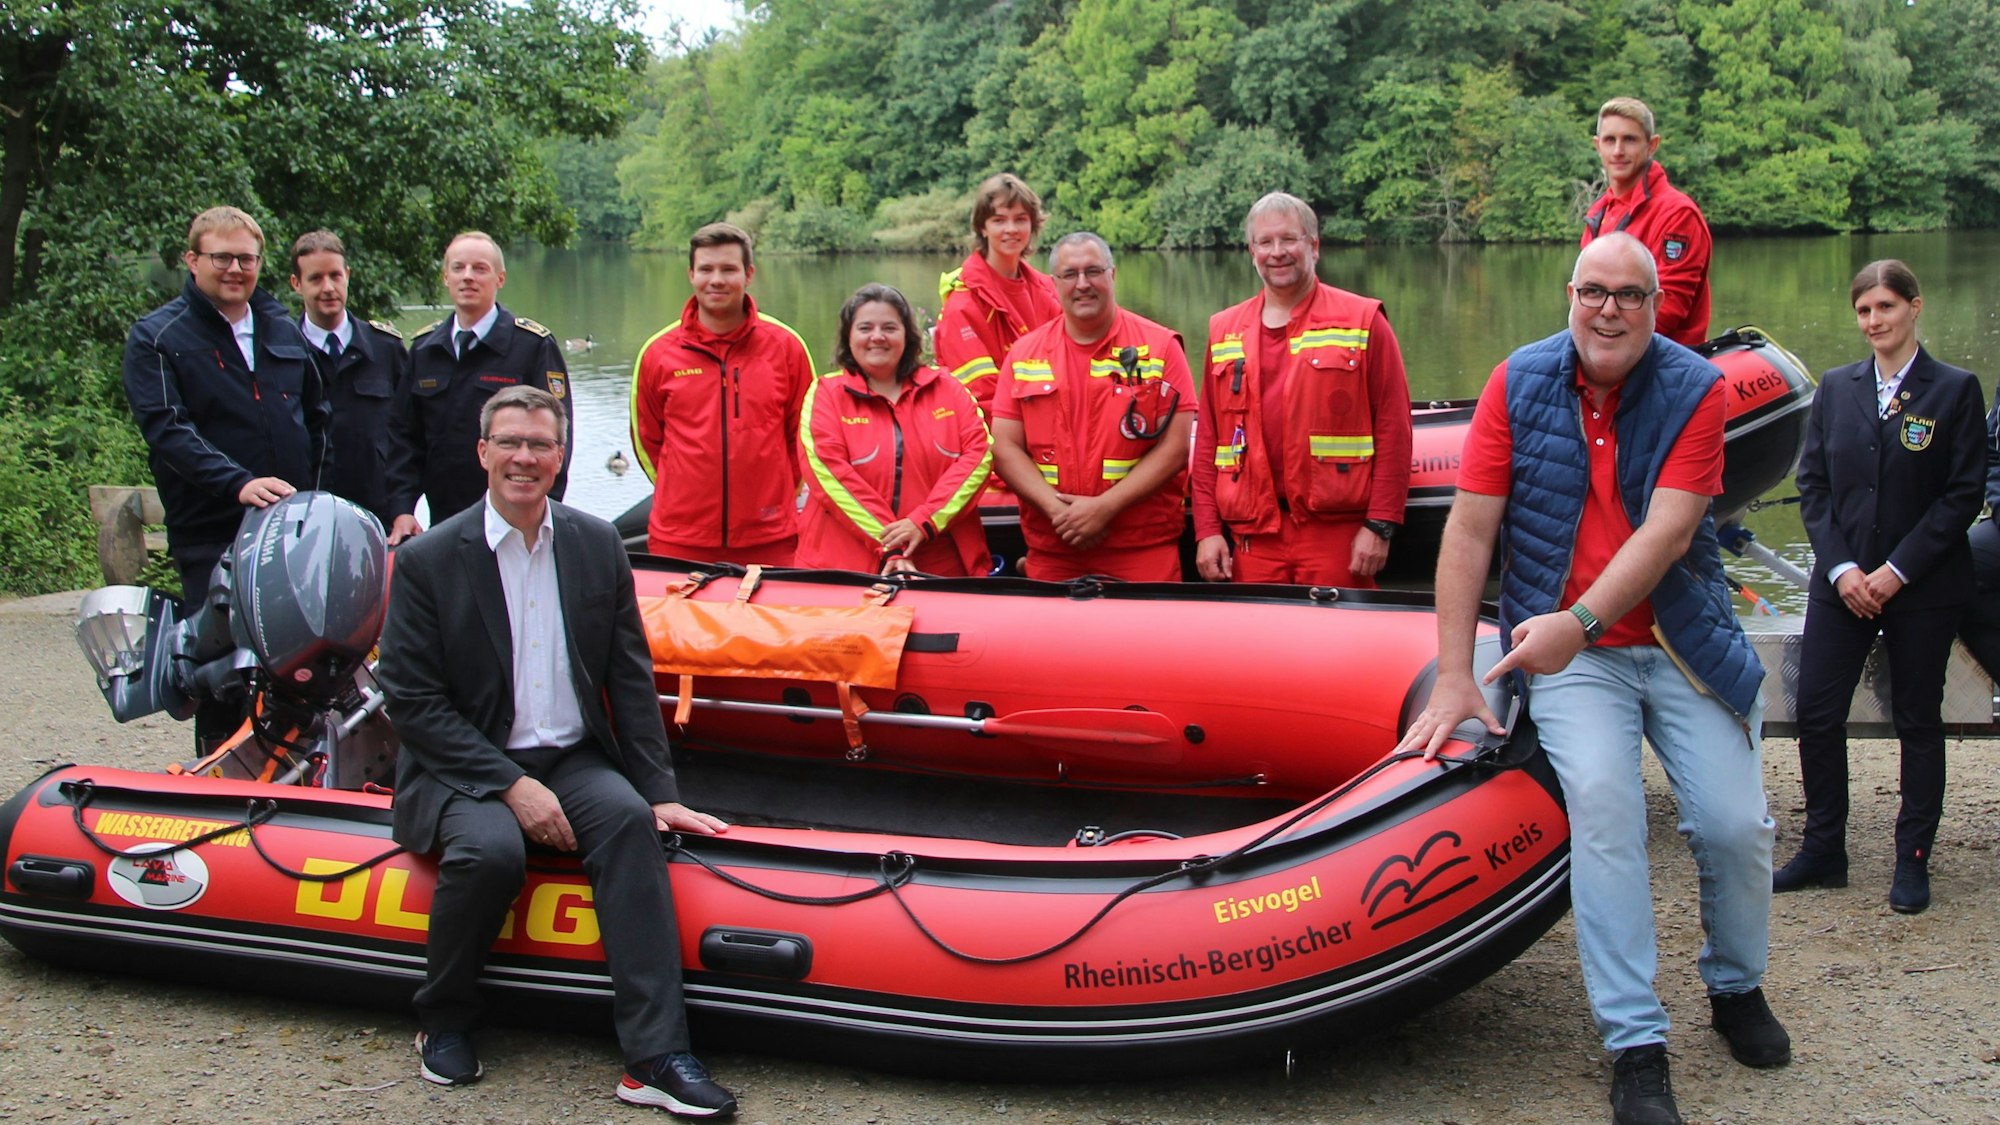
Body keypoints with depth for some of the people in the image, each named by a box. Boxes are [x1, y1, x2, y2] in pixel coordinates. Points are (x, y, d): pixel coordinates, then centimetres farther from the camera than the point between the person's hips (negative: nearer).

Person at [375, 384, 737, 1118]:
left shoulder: (598, 547, 6)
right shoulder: (428, 560, -4)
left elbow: (630, 678, 8)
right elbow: (413, 700, -8)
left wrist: (660, 792, -1)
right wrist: (512, 786, -17)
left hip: (575, 761, 3)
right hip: (467, 770, -3)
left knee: (628, 819, -29)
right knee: (491, 848, -34)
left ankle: (655, 1056, -29)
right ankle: (444, 1025, -5)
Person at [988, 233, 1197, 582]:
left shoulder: (1160, 347, 1)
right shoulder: (1024, 354, 8)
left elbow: (1175, 448, -5)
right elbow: (1006, 448, 3)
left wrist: (1105, 507, -14)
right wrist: (1057, 509, -12)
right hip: (1050, 551, 2)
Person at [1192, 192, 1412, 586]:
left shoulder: (1363, 322, 3)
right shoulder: (1223, 332, 13)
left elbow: (1393, 429, -2)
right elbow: (1207, 439, 13)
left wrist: (1381, 525, -9)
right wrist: (1207, 530, 4)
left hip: (1338, 536, -3)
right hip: (1252, 536, 3)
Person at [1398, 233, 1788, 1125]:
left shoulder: (1695, 390, -5)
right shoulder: (1520, 383, -3)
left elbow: (1667, 529, -16)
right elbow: (1470, 527, -5)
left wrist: (1581, 620, -29)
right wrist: (1453, 678, -10)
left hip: (1684, 644, 1)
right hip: (1566, 651, -1)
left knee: (1735, 824, -5)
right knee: (1601, 801, -23)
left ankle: (1737, 988, 28)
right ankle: (1636, 1047, -14)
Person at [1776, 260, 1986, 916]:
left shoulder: (1956, 391, -3)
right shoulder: (1836, 389, 7)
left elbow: (1964, 495, -7)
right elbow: (1812, 484, 5)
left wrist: (1897, 571, -14)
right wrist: (1841, 568, -9)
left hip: (1924, 588, -3)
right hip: (1841, 583, 3)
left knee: (1917, 721, 5)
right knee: (1816, 714, 0)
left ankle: (1913, 863, 14)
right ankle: (1822, 851, 14)